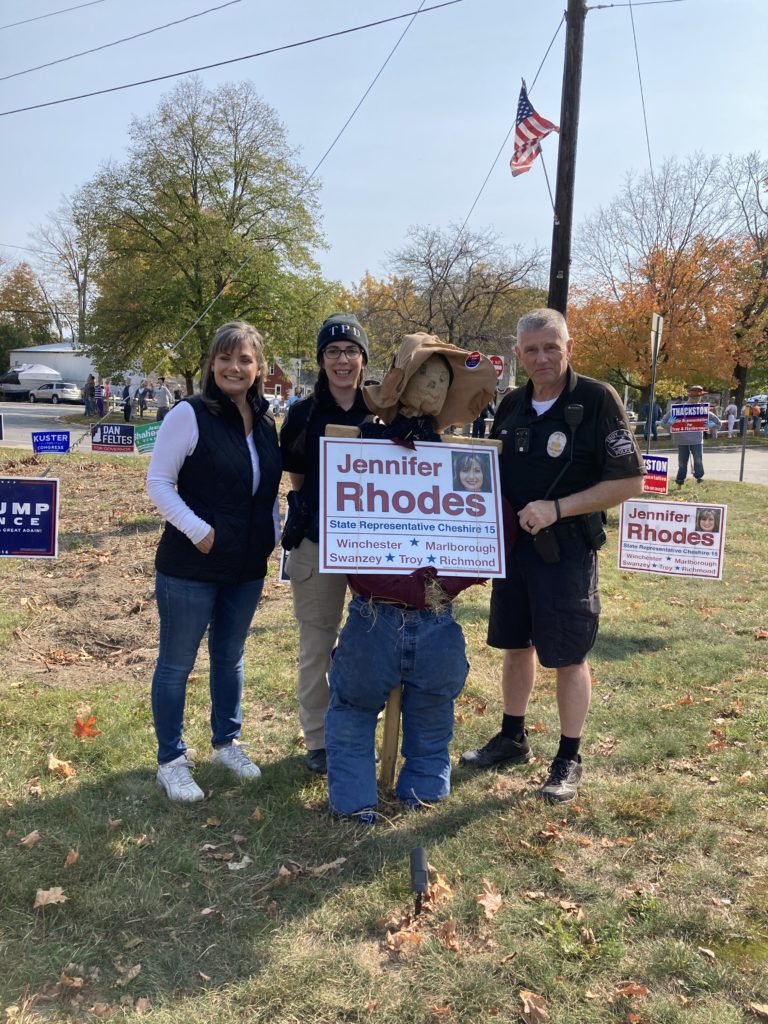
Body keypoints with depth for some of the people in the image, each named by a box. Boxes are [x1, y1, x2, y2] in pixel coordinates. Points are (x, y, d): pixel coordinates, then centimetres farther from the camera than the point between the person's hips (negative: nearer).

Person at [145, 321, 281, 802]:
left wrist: (275, 535, 6)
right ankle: (171, 761, 23)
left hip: (247, 567, 6)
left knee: (230, 657, 20)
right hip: (191, 566, -6)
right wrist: (197, 530, -20)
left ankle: (227, 743, 37)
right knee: (176, 665, 7)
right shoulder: (190, 415, -12)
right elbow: (158, 482, -12)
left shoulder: (266, 423, 6)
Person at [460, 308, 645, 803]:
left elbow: (630, 481, -15)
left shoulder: (597, 400, -12)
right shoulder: (512, 406, 6)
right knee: (516, 645, 16)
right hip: (513, 544, 6)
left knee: (569, 657, 5)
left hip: (568, 549, -6)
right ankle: (513, 739, 34)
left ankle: (569, 761, 21)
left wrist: (557, 508, -21)